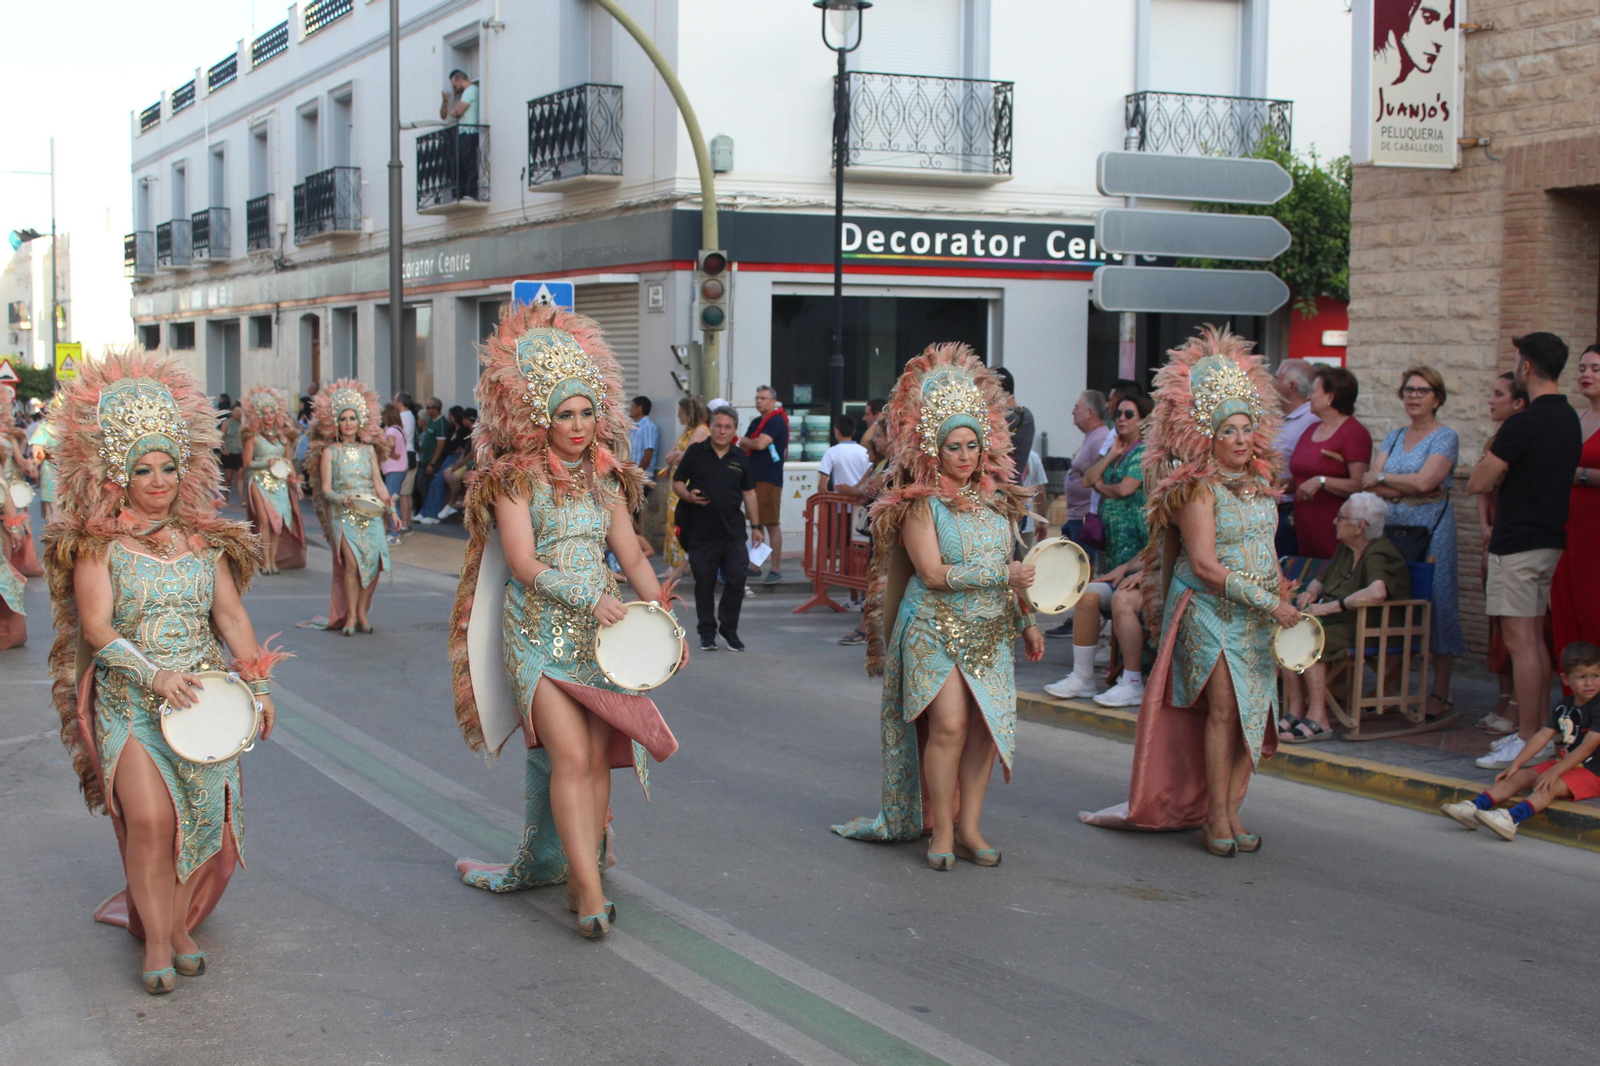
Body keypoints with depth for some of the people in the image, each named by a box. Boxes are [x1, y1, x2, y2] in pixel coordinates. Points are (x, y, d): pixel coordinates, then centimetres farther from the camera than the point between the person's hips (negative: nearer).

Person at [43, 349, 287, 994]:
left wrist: (258, 683, 1)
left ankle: (178, 924, 16)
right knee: (150, 817, -18)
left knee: (199, 816, -1)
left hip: (203, 693, 4)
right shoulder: (97, 544, -1)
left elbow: (231, 614, 10)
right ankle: (155, 940, -5)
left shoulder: (204, 539, 11)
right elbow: (96, 627, -10)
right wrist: (154, 674, -22)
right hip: (129, 699, -4)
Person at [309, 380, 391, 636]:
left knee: (373, 560, -9)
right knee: (352, 561, -18)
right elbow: (326, 489, -1)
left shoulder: (369, 450, 14)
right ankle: (350, 616, -8)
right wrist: (341, 499, -20)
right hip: (342, 514, -3)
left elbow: (378, 483, 13)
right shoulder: (330, 452, 5)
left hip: (370, 513, 3)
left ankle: (361, 612, 6)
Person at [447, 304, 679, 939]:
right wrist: (588, 595, -22)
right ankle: (590, 892, -14)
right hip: (539, 631, -5)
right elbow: (524, 564, -11)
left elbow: (632, 558, 11)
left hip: (602, 631, 5)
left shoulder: (606, 478, 13)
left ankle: (580, 878, 10)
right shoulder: (516, 479, -2)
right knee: (570, 756, -14)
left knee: (597, 758, 1)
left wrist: (663, 616, -4)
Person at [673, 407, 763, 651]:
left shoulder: (740, 459, 10)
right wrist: (688, 496, -15)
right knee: (704, 583, 4)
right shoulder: (695, 452, 3)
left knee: (737, 578, -5)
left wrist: (755, 526, 11)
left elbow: (749, 493, 15)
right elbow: (677, 482, 7)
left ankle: (729, 628, 13)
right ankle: (707, 632, 17)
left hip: (733, 532, 2)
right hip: (701, 532, -2)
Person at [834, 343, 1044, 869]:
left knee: (986, 726, 1)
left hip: (991, 629, 6)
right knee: (949, 723, -16)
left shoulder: (996, 499, 12)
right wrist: (1002, 575, -14)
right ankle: (941, 830, -4)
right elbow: (933, 573, -16)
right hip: (936, 627, -6)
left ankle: (969, 826, 11)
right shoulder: (920, 504, -7)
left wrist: (1027, 623, 18)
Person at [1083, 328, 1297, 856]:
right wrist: (1269, 603, -18)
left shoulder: (1261, 481, 11)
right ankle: (1216, 818, -6)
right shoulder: (1198, 488, -11)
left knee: (1254, 712, 3)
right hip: (1210, 610, -7)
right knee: (1223, 707, -12)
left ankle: (1230, 808, 11)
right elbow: (1204, 564, -18)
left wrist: (1283, 598, 13)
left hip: (1258, 615, 7)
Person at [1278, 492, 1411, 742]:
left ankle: (1317, 719, -27)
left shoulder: (1379, 554, -16)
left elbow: (1377, 592, -36)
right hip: (1337, 622, 9)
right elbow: (1321, 580, 27)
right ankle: (1295, 712, -17)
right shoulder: (1345, 549, 14)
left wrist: (1329, 607, -31)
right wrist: (1311, 592, 1)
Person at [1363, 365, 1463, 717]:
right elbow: (1370, 483, 4)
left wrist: (1383, 479, -3)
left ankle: (1441, 694, -1)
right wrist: (1409, 487, -11)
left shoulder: (1445, 437, -2)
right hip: (1392, 526, 6)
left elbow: (1424, 481, -16)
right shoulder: (1394, 437, 16)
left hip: (1431, 526, -5)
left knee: (1436, 605, -6)